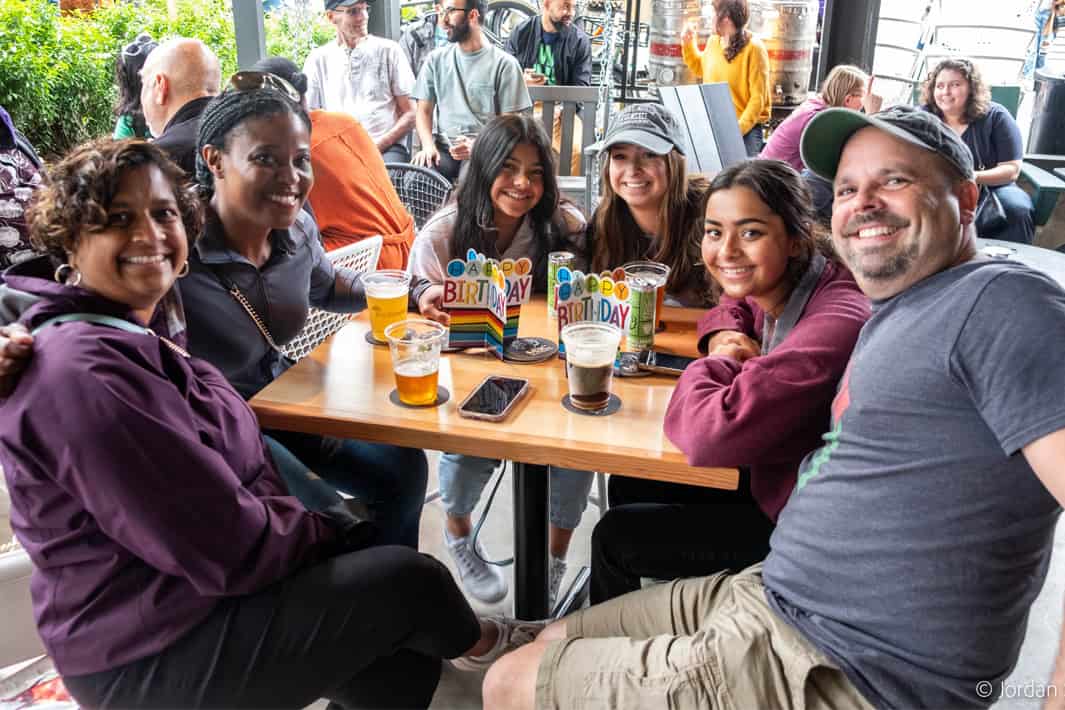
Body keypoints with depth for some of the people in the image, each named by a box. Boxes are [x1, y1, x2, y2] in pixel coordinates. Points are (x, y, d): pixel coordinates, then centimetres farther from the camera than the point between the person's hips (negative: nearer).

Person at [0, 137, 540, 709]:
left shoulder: (140, 331, 7)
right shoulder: (84, 373, -25)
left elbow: (235, 461, 12)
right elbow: (227, 548, -25)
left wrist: (324, 516, -2)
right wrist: (335, 529, -9)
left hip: (186, 590, 9)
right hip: (151, 656, -9)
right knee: (409, 579, -4)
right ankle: (465, 638, 29)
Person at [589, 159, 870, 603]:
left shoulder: (834, 324, -34)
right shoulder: (778, 288, -6)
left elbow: (710, 435, -40)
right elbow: (733, 309, 21)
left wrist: (718, 364, -18)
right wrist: (724, 336, -4)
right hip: (770, 476, 9)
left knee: (616, 536, -2)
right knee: (629, 486, 17)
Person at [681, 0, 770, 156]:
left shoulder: (753, 48, -14)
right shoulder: (713, 41, 5)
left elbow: (758, 97, -16)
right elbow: (700, 69, 28)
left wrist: (739, 128, -24)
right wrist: (687, 44, 13)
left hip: (746, 128, -6)